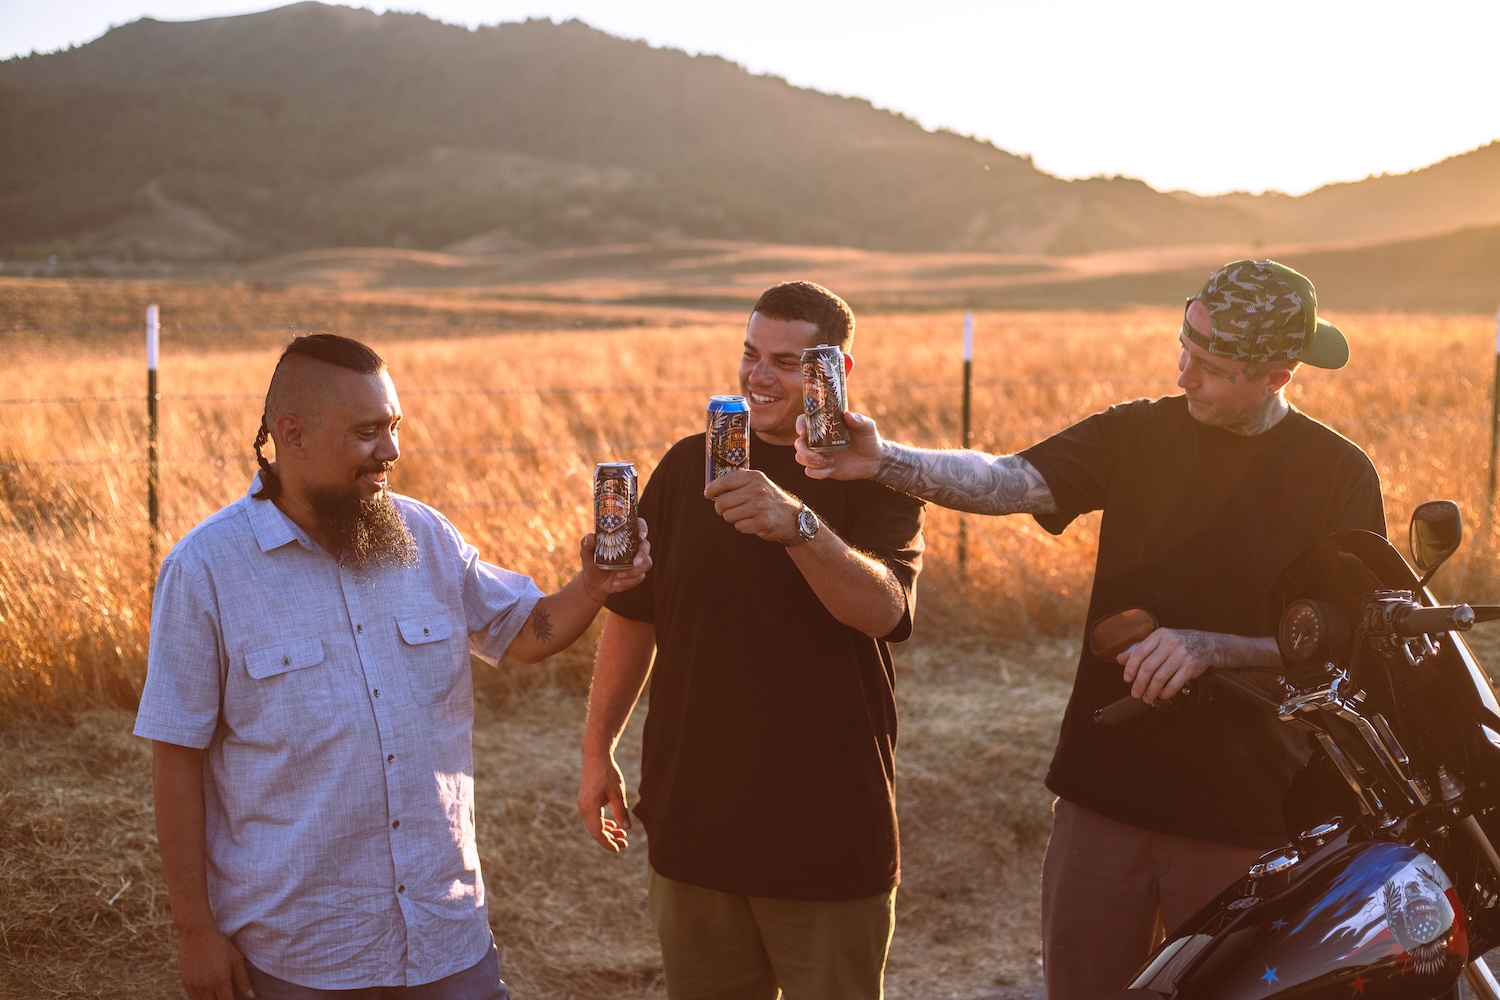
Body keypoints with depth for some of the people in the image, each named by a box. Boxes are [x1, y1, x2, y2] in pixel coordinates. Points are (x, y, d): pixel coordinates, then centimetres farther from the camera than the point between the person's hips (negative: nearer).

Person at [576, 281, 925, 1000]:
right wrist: (597, 749, 10)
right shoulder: (688, 466, 5)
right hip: (694, 824, 3)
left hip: (829, 835, -3)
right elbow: (634, 613, 11)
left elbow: (883, 609, -24)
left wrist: (797, 523, -40)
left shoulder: (875, 480, -5)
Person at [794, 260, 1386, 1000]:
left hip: (1241, 817, -2)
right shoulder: (1138, 434, 1)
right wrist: (885, 461, -30)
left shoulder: (1337, 475, -6)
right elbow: (1009, 481, -13)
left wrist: (1209, 648, -22)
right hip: (1105, 793, 3)